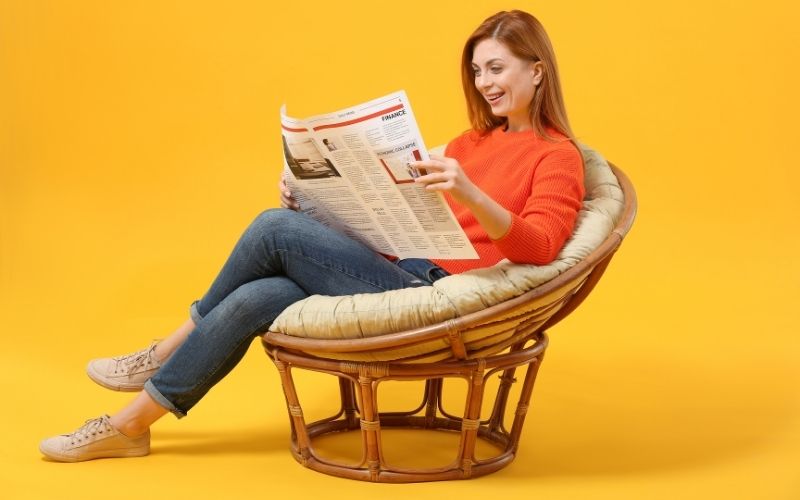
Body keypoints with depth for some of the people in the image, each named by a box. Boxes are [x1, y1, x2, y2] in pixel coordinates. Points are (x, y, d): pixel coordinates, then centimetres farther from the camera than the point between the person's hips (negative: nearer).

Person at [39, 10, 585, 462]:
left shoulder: (557, 156, -2)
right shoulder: (471, 141, 21)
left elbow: (539, 248, -17)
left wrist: (471, 197, -35)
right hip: (400, 274, 7)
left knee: (276, 228, -16)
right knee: (253, 300, -14)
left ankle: (166, 354, 3)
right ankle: (131, 424, 2)